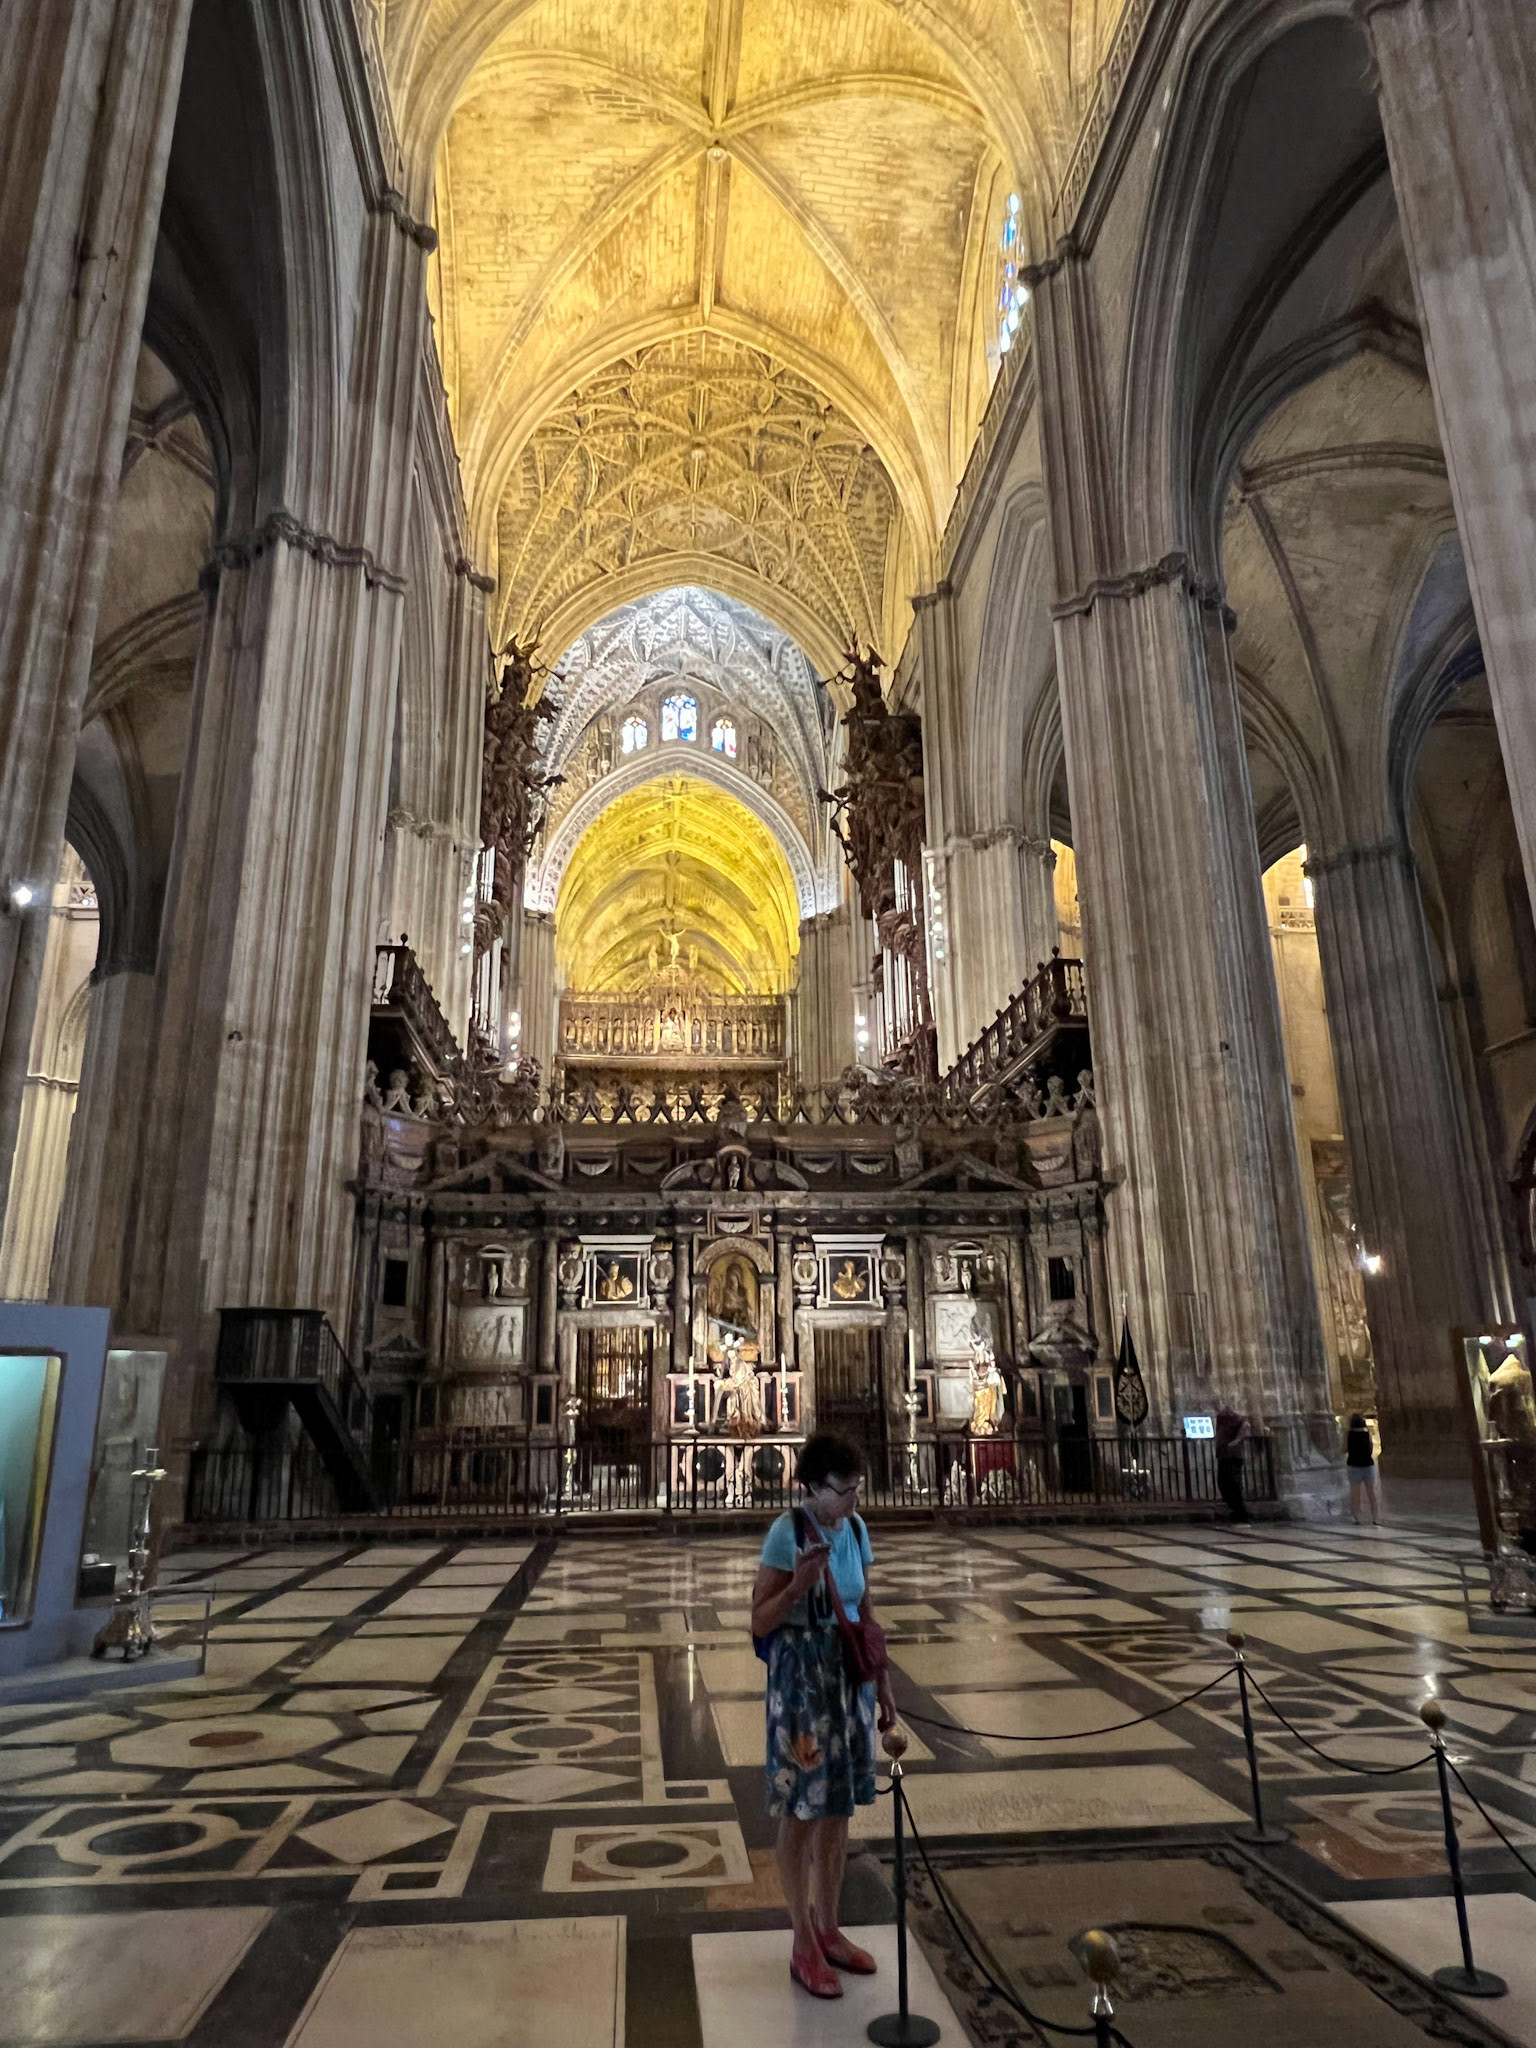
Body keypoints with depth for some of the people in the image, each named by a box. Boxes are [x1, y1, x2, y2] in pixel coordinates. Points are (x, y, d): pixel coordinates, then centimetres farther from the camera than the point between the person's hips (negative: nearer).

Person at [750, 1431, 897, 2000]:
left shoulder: (856, 1530, 0)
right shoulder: (787, 1532, -19)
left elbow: (865, 1614, 11)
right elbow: (759, 1622, -14)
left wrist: (883, 1682, 12)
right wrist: (798, 1586, -30)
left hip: (849, 1677, 6)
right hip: (800, 1678, -6)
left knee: (838, 1808, 17)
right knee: (802, 1811, 7)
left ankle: (828, 1929, 35)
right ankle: (804, 1946, 24)